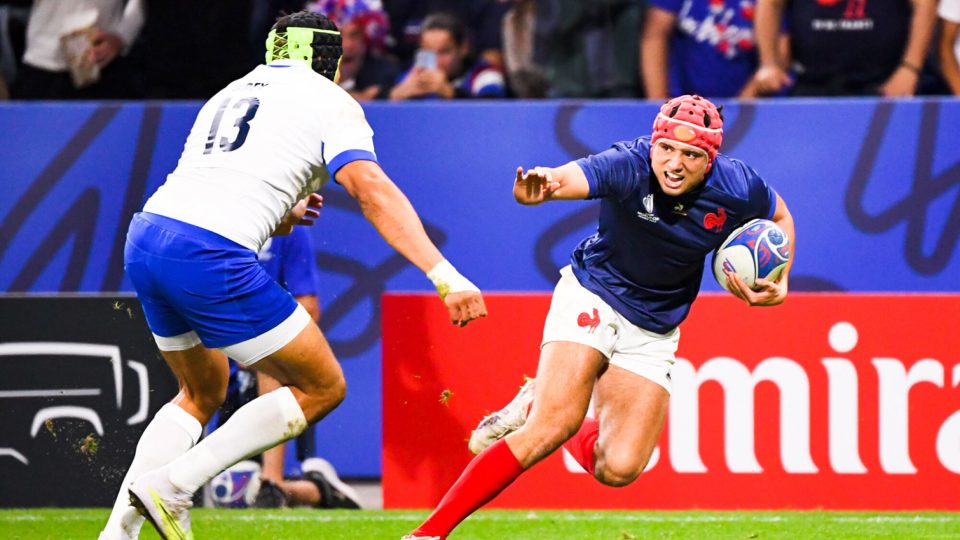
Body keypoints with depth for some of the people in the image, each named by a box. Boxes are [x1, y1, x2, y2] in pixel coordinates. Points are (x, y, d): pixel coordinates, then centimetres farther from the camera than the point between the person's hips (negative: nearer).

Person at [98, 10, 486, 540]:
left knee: (203, 393, 28)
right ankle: (173, 484, -4)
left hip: (142, 241, 8)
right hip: (209, 259, -8)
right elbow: (372, 190, -9)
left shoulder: (231, 93, 28)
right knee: (322, 388, 5)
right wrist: (446, 277, -16)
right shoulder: (330, 102, 8)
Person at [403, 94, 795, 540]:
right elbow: (569, 178, -48)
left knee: (618, 468, -9)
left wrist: (778, 285, -8)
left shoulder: (739, 189, -17)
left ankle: (534, 408, 21)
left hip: (652, 332, 4)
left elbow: (780, 218, 7)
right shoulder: (630, 166, -28)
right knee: (557, 424, -26)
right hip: (592, 298, -4)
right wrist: (538, 188, -72)